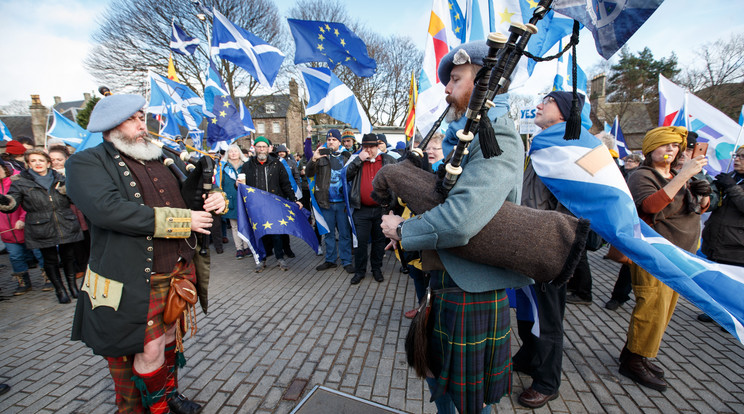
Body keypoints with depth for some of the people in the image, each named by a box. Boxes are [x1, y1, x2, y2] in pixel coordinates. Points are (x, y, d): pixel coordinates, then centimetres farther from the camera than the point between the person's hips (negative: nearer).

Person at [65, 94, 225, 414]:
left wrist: (215, 198, -4)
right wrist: (181, 220, -23)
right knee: (149, 351, 2)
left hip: (178, 272, 6)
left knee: (169, 336, 21)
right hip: (134, 281, -6)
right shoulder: (86, 163, -6)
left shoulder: (164, 159, 13)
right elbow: (107, 208, -24)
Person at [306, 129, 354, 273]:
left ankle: (346, 261, 18)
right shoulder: (321, 156, 6)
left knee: (345, 233, 6)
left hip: (342, 202, -1)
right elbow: (309, 173, -3)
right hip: (326, 202, 1)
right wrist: (313, 159, -21)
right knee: (329, 233, 13)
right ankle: (330, 260, 27)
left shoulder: (347, 156, 5)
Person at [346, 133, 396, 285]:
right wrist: (359, 159, -12)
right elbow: (346, 175, -7)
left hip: (381, 209, 1)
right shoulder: (356, 160, 7)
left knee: (379, 240, 13)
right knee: (361, 241, 4)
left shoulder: (388, 160, 5)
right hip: (362, 210, 0)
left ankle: (376, 268, 30)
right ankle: (359, 271, 20)